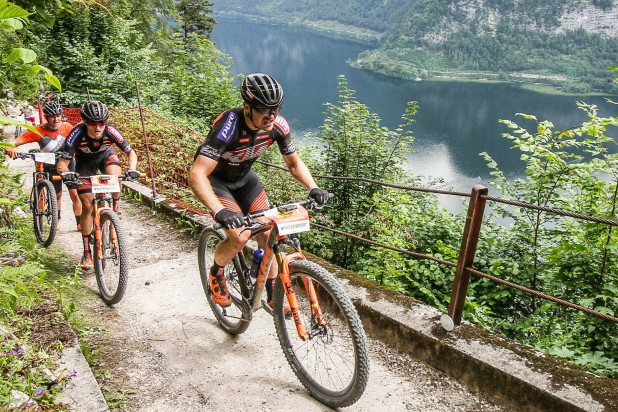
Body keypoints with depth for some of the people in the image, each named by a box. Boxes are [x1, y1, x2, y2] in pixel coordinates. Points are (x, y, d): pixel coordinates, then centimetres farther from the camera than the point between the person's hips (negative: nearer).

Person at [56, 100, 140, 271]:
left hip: (106, 155, 1)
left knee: (115, 176, -36)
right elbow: (62, 162, -31)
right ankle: (87, 252, 4)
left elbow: (131, 153, -20)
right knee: (87, 205, -6)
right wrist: (66, 172, -54)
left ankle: (115, 209, -5)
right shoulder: (77, 133, -35)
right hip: (85, 161, -1)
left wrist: (132, 169, -41)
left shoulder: (110, 131, -32)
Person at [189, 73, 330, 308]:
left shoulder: (278, 125, -21)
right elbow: (197, 174, -43)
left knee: (268, 233, -5)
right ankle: (216, 272, 12)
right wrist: (220, 211, -56)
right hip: (215, 179, -5)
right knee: (240, 237, -21)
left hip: (244, 177, 5)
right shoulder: (229, 126, -37)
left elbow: (294, 163, -6)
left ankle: (273, 294, 13)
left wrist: (313, 187, -24)